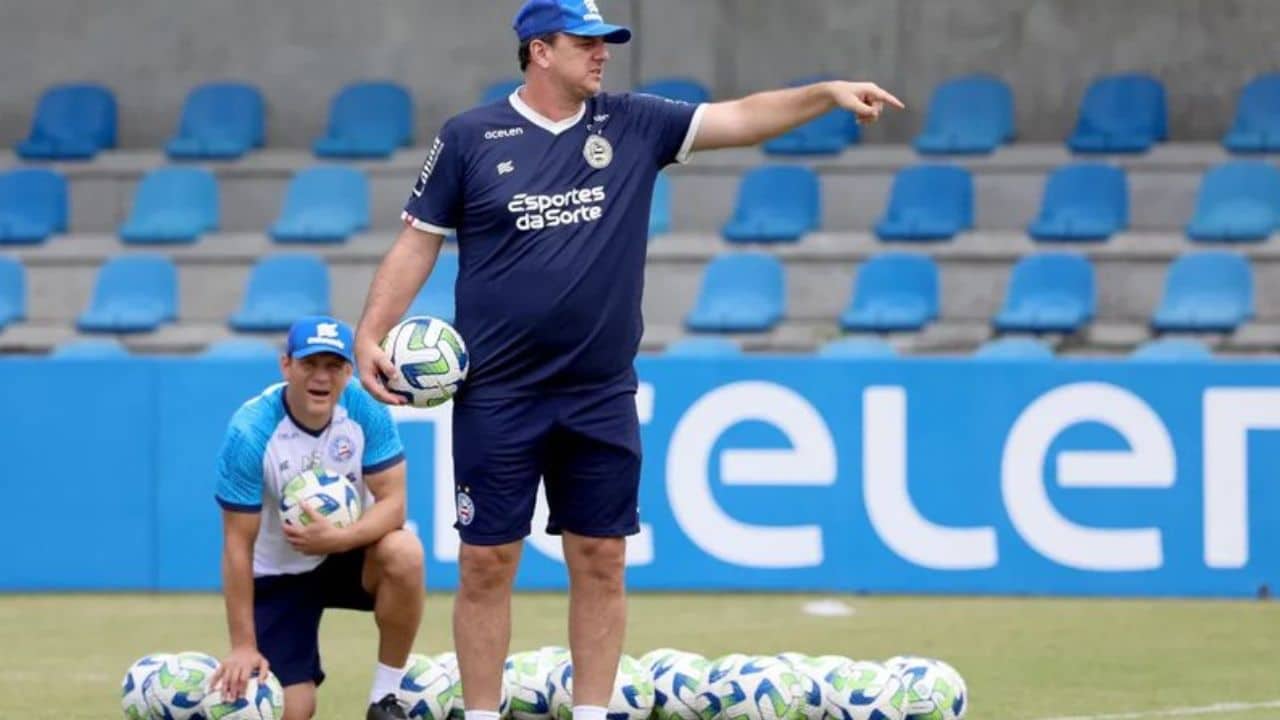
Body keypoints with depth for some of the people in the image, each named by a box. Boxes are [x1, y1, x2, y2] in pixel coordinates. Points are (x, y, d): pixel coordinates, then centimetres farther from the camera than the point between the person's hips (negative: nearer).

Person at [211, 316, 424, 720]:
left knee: (404, 553, -32)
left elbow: (393, 503, -16)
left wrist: (338, 538, -35)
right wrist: (243, 646, -21)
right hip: (278, 576, -2)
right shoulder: (251, 432, -24)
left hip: (349, 554, 2)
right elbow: (238, 546, -21)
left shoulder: (365, 409, -17)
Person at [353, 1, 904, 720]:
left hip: (602, 398, 3)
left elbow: (740, 118, 1)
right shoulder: (470, 137, -1)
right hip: (498, 397, -2)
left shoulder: (633, 124, 5)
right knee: (487, 562, 0)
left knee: (601, 562, 5)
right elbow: (419, 242, 2)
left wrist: (829, 93, -12)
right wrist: (371, 333, -6)